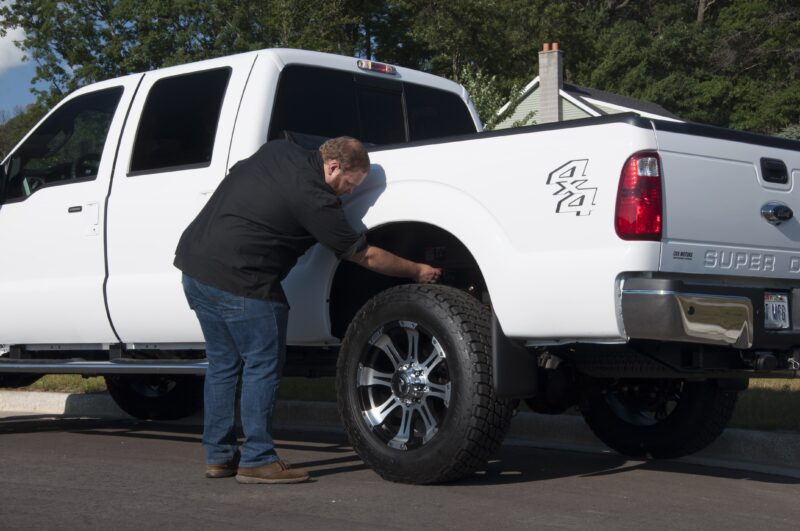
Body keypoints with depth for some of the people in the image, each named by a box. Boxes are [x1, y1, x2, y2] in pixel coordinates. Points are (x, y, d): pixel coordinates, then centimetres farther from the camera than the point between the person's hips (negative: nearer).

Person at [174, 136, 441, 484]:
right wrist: (419, 272, 6)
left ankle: (218, 455, 20)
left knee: (222, 363, 16)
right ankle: (257, 461, 1)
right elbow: (366, 257, -6)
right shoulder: (314, 198, -14)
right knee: (262, 365, 0)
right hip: (238, 281, -9)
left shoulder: (278, 151, 9)